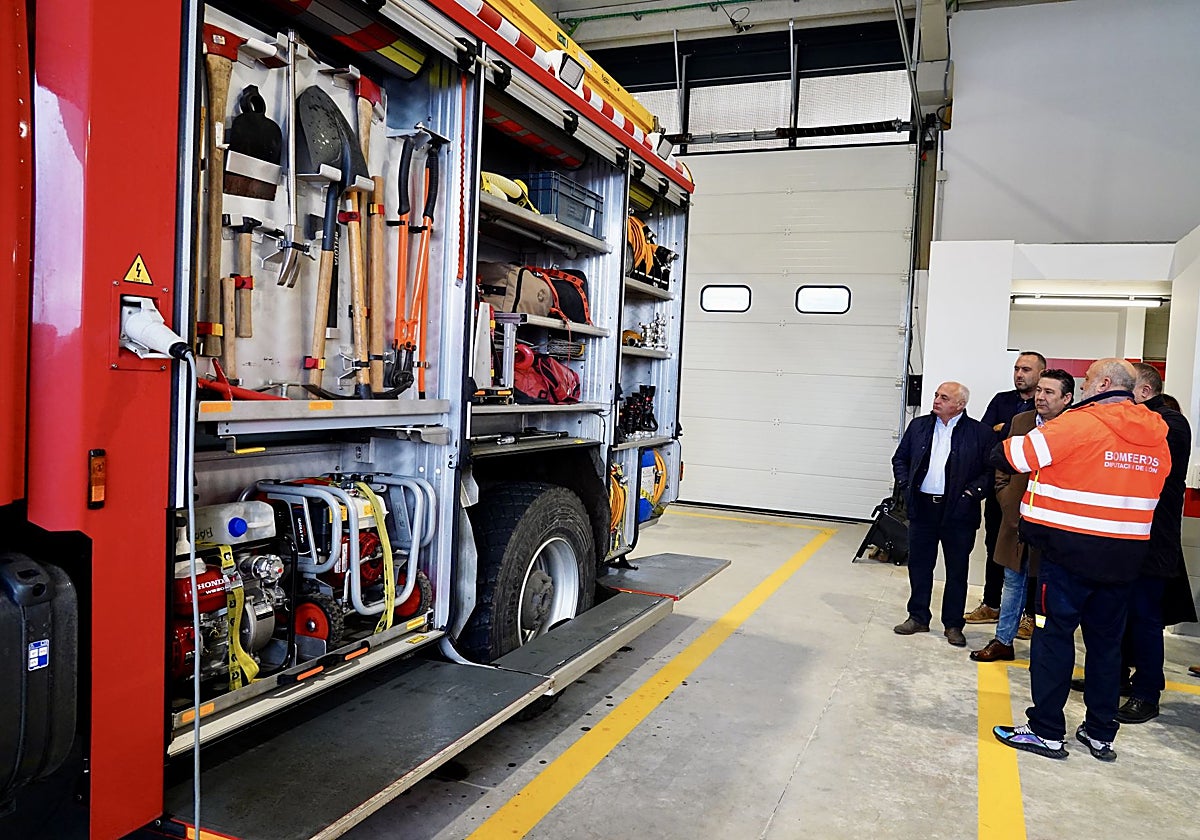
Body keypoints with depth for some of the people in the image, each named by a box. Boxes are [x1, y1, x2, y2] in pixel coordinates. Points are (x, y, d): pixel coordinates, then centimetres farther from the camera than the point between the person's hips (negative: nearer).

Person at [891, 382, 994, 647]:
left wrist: (972, 492, -13)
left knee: (957, 570, 8)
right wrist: (905, 485, 3)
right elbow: (900, 458, 15)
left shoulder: (980, 433, -4)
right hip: (922, 508, 3)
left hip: (958, 512, -3)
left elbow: (992, 470, -5)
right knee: (919, 565, 10)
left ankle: (953, 624, 20)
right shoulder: (918, 426, 8)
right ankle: (918, 618, 23)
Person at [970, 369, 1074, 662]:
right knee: (1013, 583, 15)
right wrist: (1012, 508, 1)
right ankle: (1003, 641, 26)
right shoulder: (1020, 421, 4)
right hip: (1018, 522, 5)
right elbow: (1003, 470, 9)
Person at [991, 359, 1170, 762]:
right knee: (1106, 642, 15)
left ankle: (1047, 731, 8)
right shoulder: (1157, 436, 8)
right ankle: (1101, 734, 25)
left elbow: (1012, 456, -13)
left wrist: (1005, 445, 10)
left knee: (1054, 637, 3)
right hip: (1123, 558, 6)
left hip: (1071, 551, -6)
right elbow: (1149, 488, 16)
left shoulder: (1079, 423, -13)